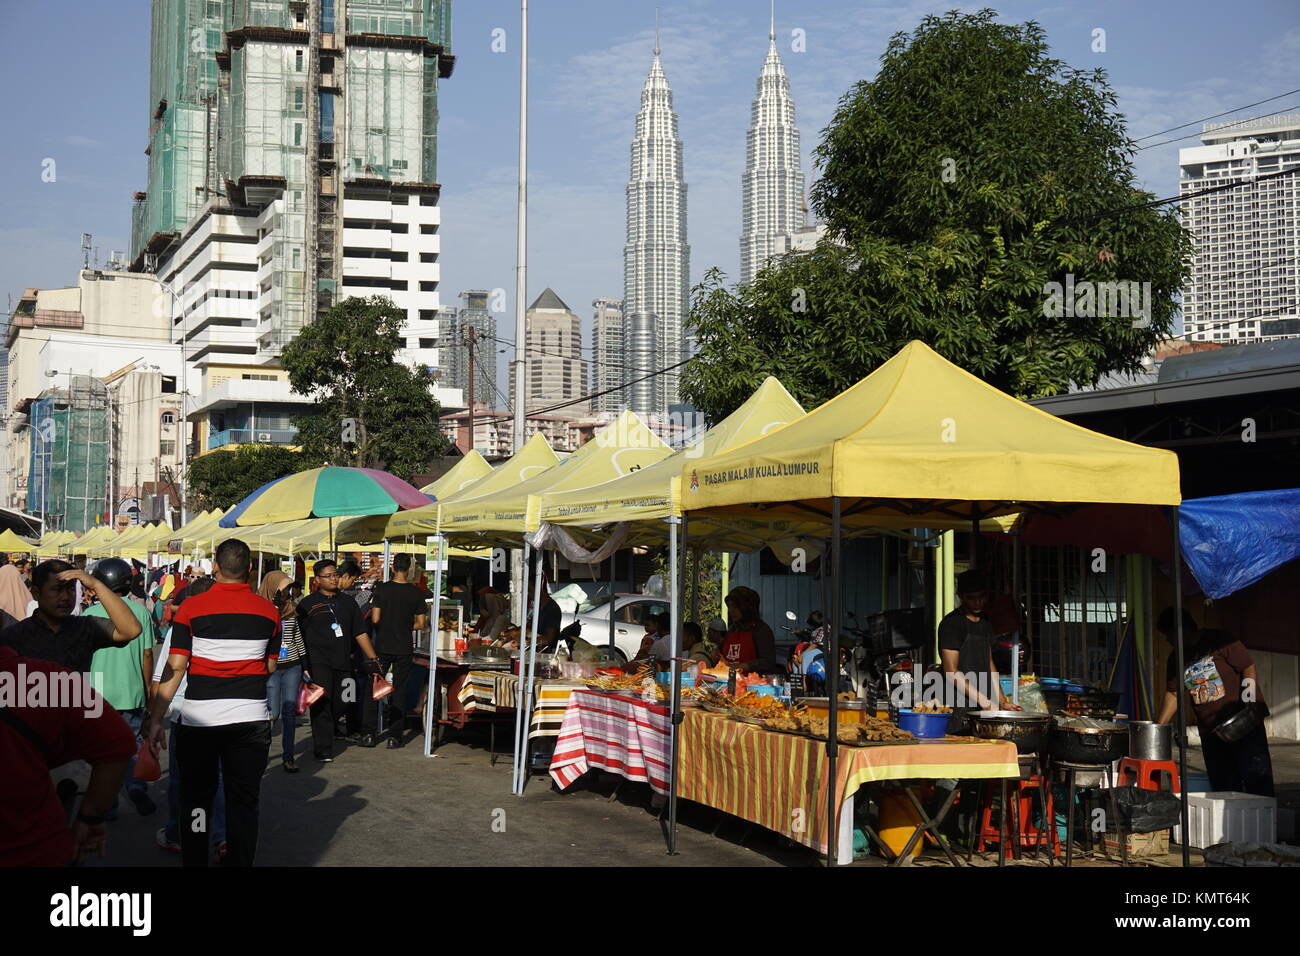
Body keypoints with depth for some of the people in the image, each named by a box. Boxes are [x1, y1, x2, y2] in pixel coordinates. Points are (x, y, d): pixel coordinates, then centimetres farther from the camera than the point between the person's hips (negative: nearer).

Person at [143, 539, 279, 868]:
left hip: (200, 717, -1)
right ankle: (240, 861, 12)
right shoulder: (269, 611, 0)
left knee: (196, 798, 11)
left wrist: (156, 719, -4)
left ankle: (194, 860, 17)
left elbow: (175, 668, -8)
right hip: (251, 717, 1)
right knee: (244, 800, 8)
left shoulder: (191, 607, -6)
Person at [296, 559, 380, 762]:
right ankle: (323, 750, -9)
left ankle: (323, 737, 26)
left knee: (338, 706, 5)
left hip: (342, 663, 4)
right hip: (318, 662, -4)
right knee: (321, 705, -11)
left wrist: (372, 659, 11)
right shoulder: (307, 604, 4)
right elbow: (299, 636, 1)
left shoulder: (347, 602, 16)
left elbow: (360, 633, 18)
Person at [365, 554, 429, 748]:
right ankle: (394, 736, 7)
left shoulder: (382, 589, -7)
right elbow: (421, 624, -1)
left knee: (372, 689, 8)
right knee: (399, 691, 8)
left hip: (382, 646, -1)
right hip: (404, 648, 1)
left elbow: (375, 619, -10)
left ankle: (368, 734, 4)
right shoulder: (416, 593, -3)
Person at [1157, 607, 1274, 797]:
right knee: (1222, 787, 4)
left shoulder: (1219, 641, -7)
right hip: (1209, 730, 6)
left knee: (1255, 777, -9)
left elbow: (1249, 668, -7)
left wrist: (1249, 703, -18)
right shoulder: (1176, 658, 11)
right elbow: (1172, 694, 13)